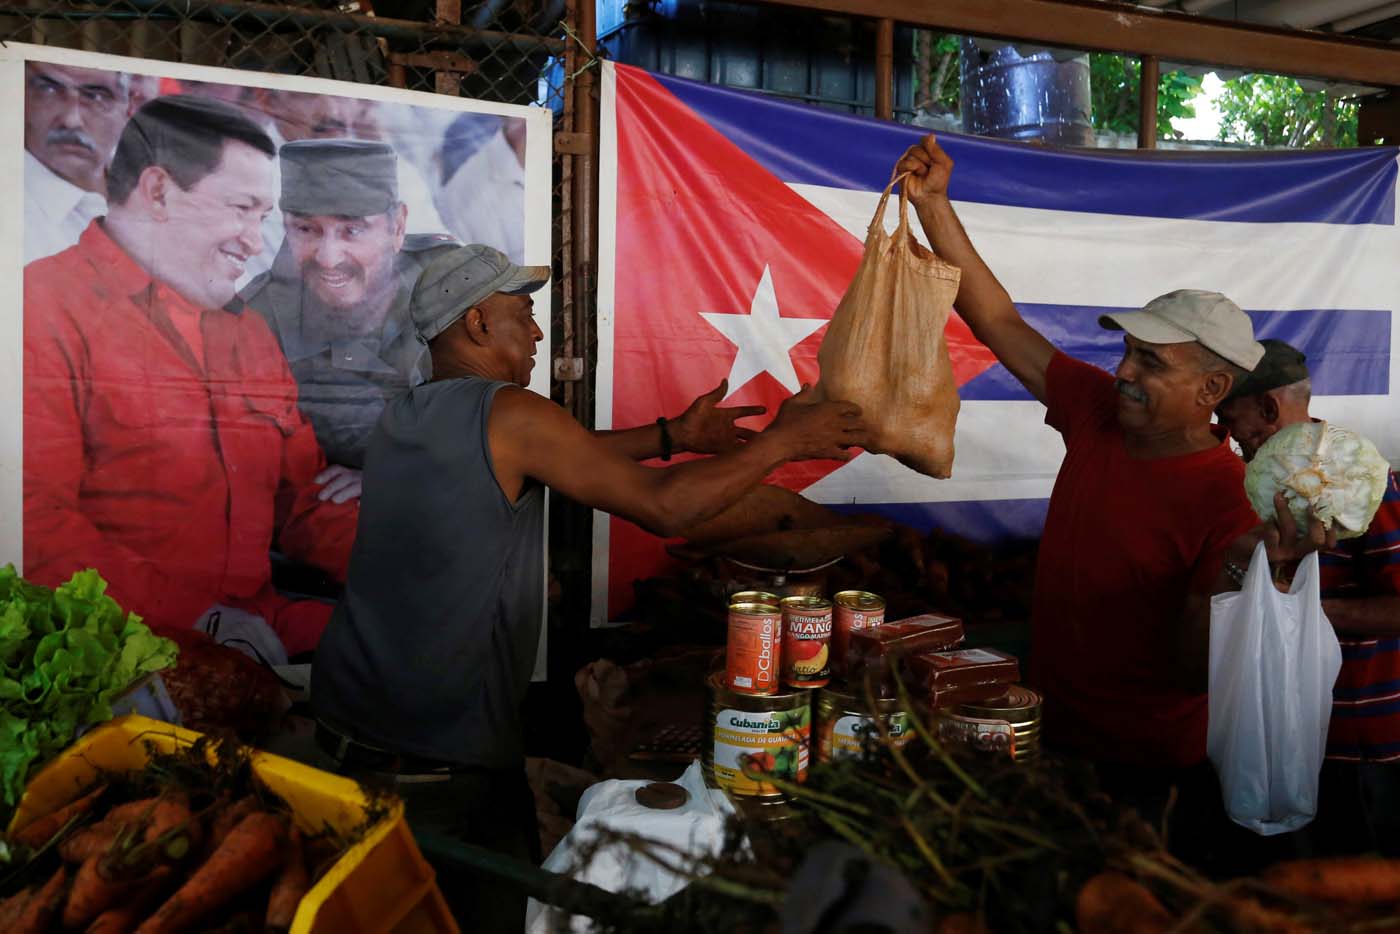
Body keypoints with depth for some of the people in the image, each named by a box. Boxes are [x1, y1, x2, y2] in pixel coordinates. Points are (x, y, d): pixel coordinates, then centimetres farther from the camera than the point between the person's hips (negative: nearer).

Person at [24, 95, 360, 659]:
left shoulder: (249, 332, 20)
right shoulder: (45, 311, -4)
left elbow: (306, 501, 18)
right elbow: (31, 520, -14)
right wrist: (195, 618, -18)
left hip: (250, 621, 6)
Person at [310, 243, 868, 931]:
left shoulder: (401, 418, 8)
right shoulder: (506, 413, -16)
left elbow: (543, 456, 16)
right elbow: (662, 507, -15)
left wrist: (671, 434, 19)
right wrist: (781, 441, -3)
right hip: (443, 755, -8)